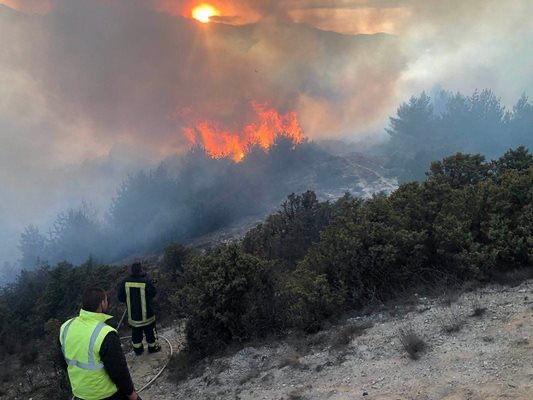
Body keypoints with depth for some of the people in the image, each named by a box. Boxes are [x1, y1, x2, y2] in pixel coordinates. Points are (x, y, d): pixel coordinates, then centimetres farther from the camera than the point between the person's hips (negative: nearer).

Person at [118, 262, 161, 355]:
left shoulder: (126, 282, -13)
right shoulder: (146, 281, -23)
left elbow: (121, 297, -6)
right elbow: (153, 293, -6)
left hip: (132, 313, 3)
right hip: (146, 313, -3)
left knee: (136, 331, 20)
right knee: (150, 330, 16)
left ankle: (137, 349, 33)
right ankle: (153, 347, 31)